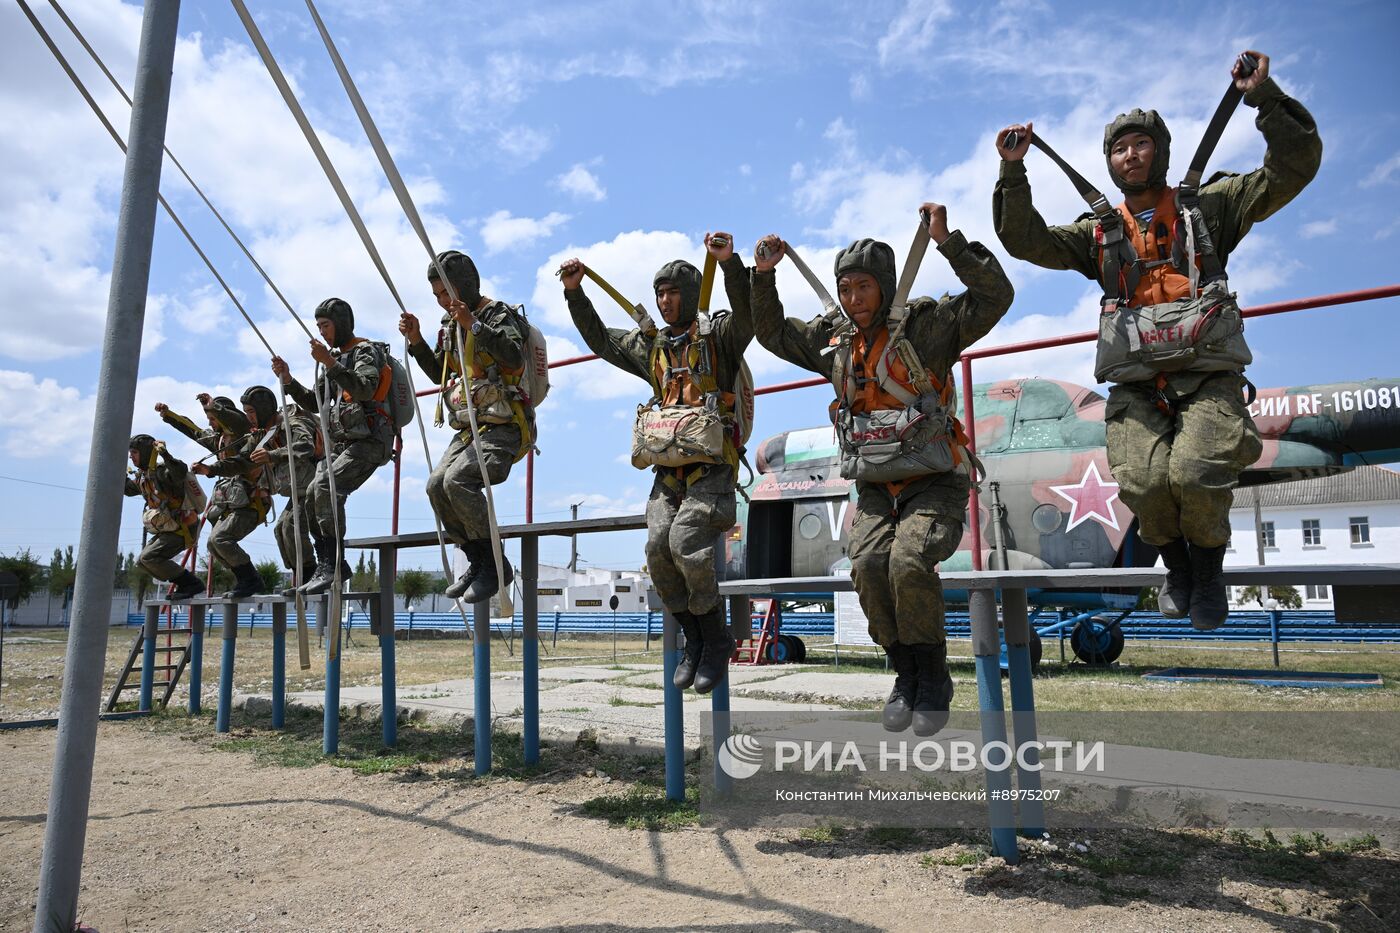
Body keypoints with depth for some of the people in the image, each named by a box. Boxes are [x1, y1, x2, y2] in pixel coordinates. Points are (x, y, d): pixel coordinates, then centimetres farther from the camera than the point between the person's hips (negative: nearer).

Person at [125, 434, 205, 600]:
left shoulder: (161, 470, -17)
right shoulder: (142, 476, 12)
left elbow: (181, 472, -40)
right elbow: (128, 489, 33)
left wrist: (165, 455, -50)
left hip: (183, 528, -10)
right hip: (168, 529, 10)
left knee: (149, 557, -19)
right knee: (142, 561, 11)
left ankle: (192, 584, -14)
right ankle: (185, 585, 11)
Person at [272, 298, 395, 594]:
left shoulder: (366, 352, -2)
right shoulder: (335, 359, 23)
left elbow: (365, 389, -22)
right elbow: (314, 403, 25)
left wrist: (330, 363, -27)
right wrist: (288, 381, 11)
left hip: (368, 440, -9)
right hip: (341, 442, 9)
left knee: (326, 486, -27)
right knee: (311, 498, 1)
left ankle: (333, 565, -25)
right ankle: (327, 566, 8)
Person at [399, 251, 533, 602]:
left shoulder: (498, 313, -7)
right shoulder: (450, 324, 17)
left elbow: (514, 356, -25)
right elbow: (439, 375, 25)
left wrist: (474, 326, -31)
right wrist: (416, 342, 11)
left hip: (504, 427, -8)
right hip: (469, 428, 8)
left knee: (457, 479, -26)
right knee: (436, 485, -7)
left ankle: (496, 564, -13)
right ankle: (478, 562, 5)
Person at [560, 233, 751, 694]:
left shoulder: (718, 335, 3)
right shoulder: (650, 347, 20)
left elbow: (747, 316, -18)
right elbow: (599, 339, 29)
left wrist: (730, 263, -33)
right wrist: (574, 293, 18)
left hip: (712, 468, -5)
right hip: (669, 470, 5)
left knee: (685, 542, -25)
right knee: (657, 546, -15)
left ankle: (717, 641, -4)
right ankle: (694, 641, 3)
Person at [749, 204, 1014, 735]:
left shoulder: (925, 325, -5)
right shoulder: (832, 336, 10)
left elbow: (995, 296, -16)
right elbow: (772, 333, 21)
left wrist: (948, 241, -23)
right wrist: (763, 275, 8)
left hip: (934, 484, -4)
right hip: (874, 489, 4)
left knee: (909, 562, -29)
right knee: (868, 564, -22)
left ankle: (934, 681, -6)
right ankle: (906, 677, -1)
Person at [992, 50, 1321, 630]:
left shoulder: (1208, 206, 14)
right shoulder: (1098, 233, 18)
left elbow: (1293, 167, 7)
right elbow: (1025, 242, 9)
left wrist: (1265, 98, -3)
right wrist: (1013, 174, 0)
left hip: (1207, 376, -1)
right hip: (1135, 384, 1)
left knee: (1195, 473, -28)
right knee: (1143, 483, -24)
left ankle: (1209, 562, 6)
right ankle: (1175, 562, 11)